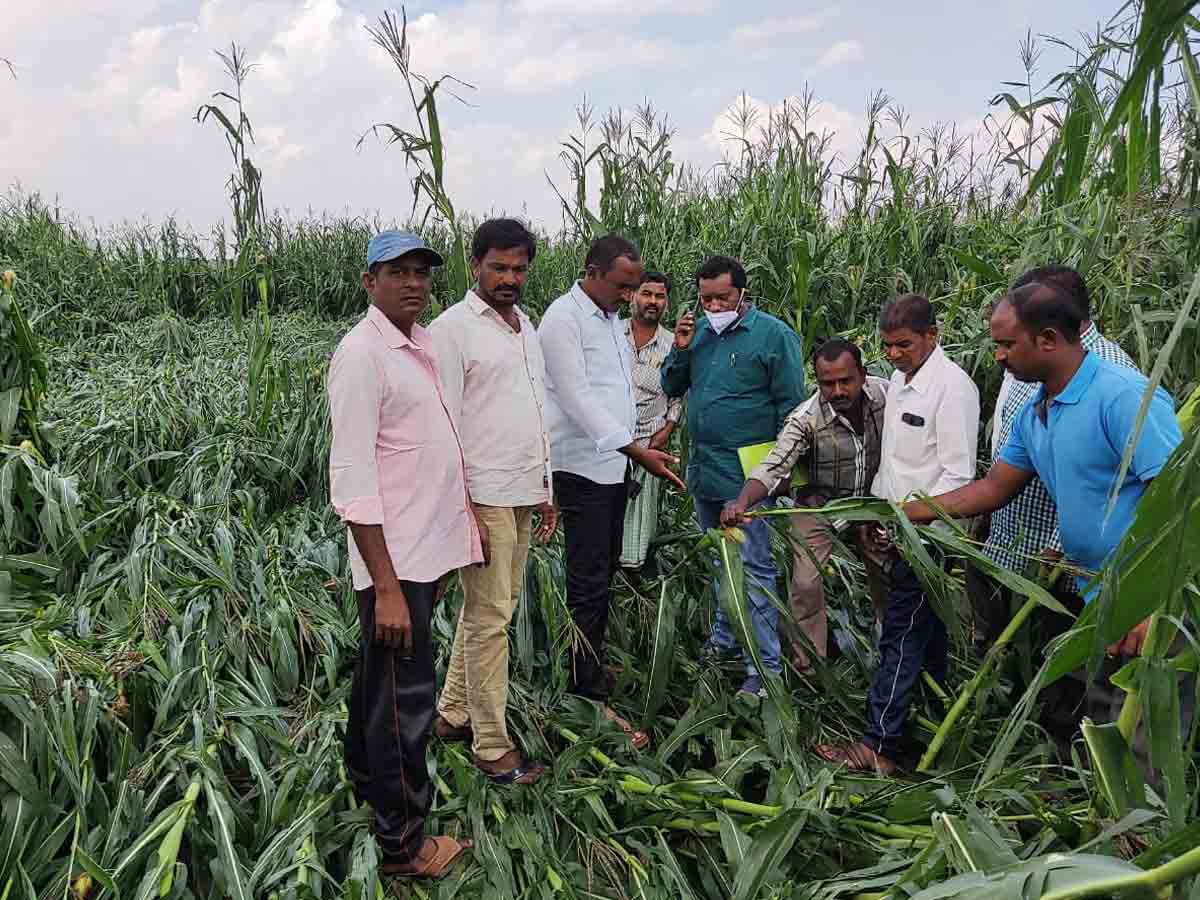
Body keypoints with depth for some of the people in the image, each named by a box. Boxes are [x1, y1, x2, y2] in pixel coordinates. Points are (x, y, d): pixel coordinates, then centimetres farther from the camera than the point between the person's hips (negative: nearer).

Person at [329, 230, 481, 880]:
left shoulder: (421, 344, 11)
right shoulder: (362, 354, -16)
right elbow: (352, 480, -21)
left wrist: (467, 512, 20)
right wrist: (386, 587, -23)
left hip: (428, 547, 9)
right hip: (396, 558, -9)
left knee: (379, 675, 24)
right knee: (405, 700, 1)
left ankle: (367, 778, 43)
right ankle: (402, 842, 17)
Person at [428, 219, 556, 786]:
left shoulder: (526, 325, 16)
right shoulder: (452, 328, -9)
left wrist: (546, 490, 18)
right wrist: (463, 505, -16)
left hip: (524, 495, 8)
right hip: (484, 496, -8)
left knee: (496, 608, 14)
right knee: (489, 617, -2)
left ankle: (453, 713, 28)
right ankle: (491, 745, 9)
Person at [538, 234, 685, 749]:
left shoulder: (611, 319, 16)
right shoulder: (563, 319, -13)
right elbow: (578, 398, -21)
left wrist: (633, 450, 14)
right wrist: (637, 450, -25)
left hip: (613, 466, 9)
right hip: (580, 470, -9)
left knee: (603, 576, 14)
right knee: (589, 584, -6)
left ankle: (589, 664, 27)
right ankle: (591, 698, 0)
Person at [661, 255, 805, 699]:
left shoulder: (774, 334, -8)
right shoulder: (700, 330, 11)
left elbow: (790, 406, -8)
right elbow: (672, 387, 14)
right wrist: (680, 349, -3)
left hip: (746, 475, -7)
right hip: (702, 470, 7)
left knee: (754, 569, -6)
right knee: (720, 562, 20)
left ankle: (765, 666, 0)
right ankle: (725, 637, 36)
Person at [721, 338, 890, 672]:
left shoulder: (886, 393, -17)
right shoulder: (805, 419, -28)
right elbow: (774, 466, -35)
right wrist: (742, 501, -54)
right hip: (819, 505, -3)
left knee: (890, 578, 12)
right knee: (806, 585, -11)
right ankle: (808, 667, 8)